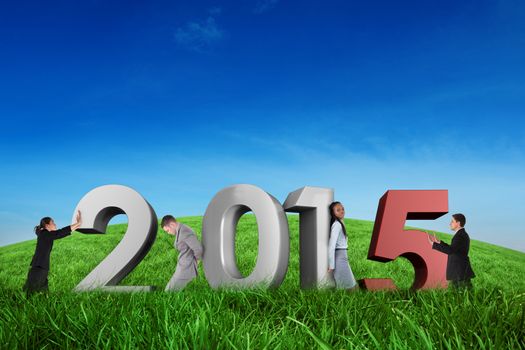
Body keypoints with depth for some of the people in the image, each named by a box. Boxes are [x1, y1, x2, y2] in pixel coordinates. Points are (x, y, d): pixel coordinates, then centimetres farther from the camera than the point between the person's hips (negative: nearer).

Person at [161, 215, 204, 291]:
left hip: (185, 270, -10)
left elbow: (199, 249, -24)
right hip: (182, 268, 10)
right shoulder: (181, 231, 10)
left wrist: (197, 259, -6)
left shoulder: (184, 232, -21)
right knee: (168, 290, 17)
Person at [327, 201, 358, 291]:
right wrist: (331, 265, -20)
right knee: (347, 287, -4)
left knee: (352, 285, 15)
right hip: (339, 256, -10)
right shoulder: (337, 225, -14)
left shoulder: (340, 223, 14)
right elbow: (331, 245, -19)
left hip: (343, 256, 10)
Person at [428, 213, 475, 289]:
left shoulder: (461, 235, -17)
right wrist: (439, 242, 22)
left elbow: (450, 250, -29)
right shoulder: (462, 235, 16)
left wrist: (433, 244, -24)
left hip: (461, 273, -10)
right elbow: (452, 250, 25)